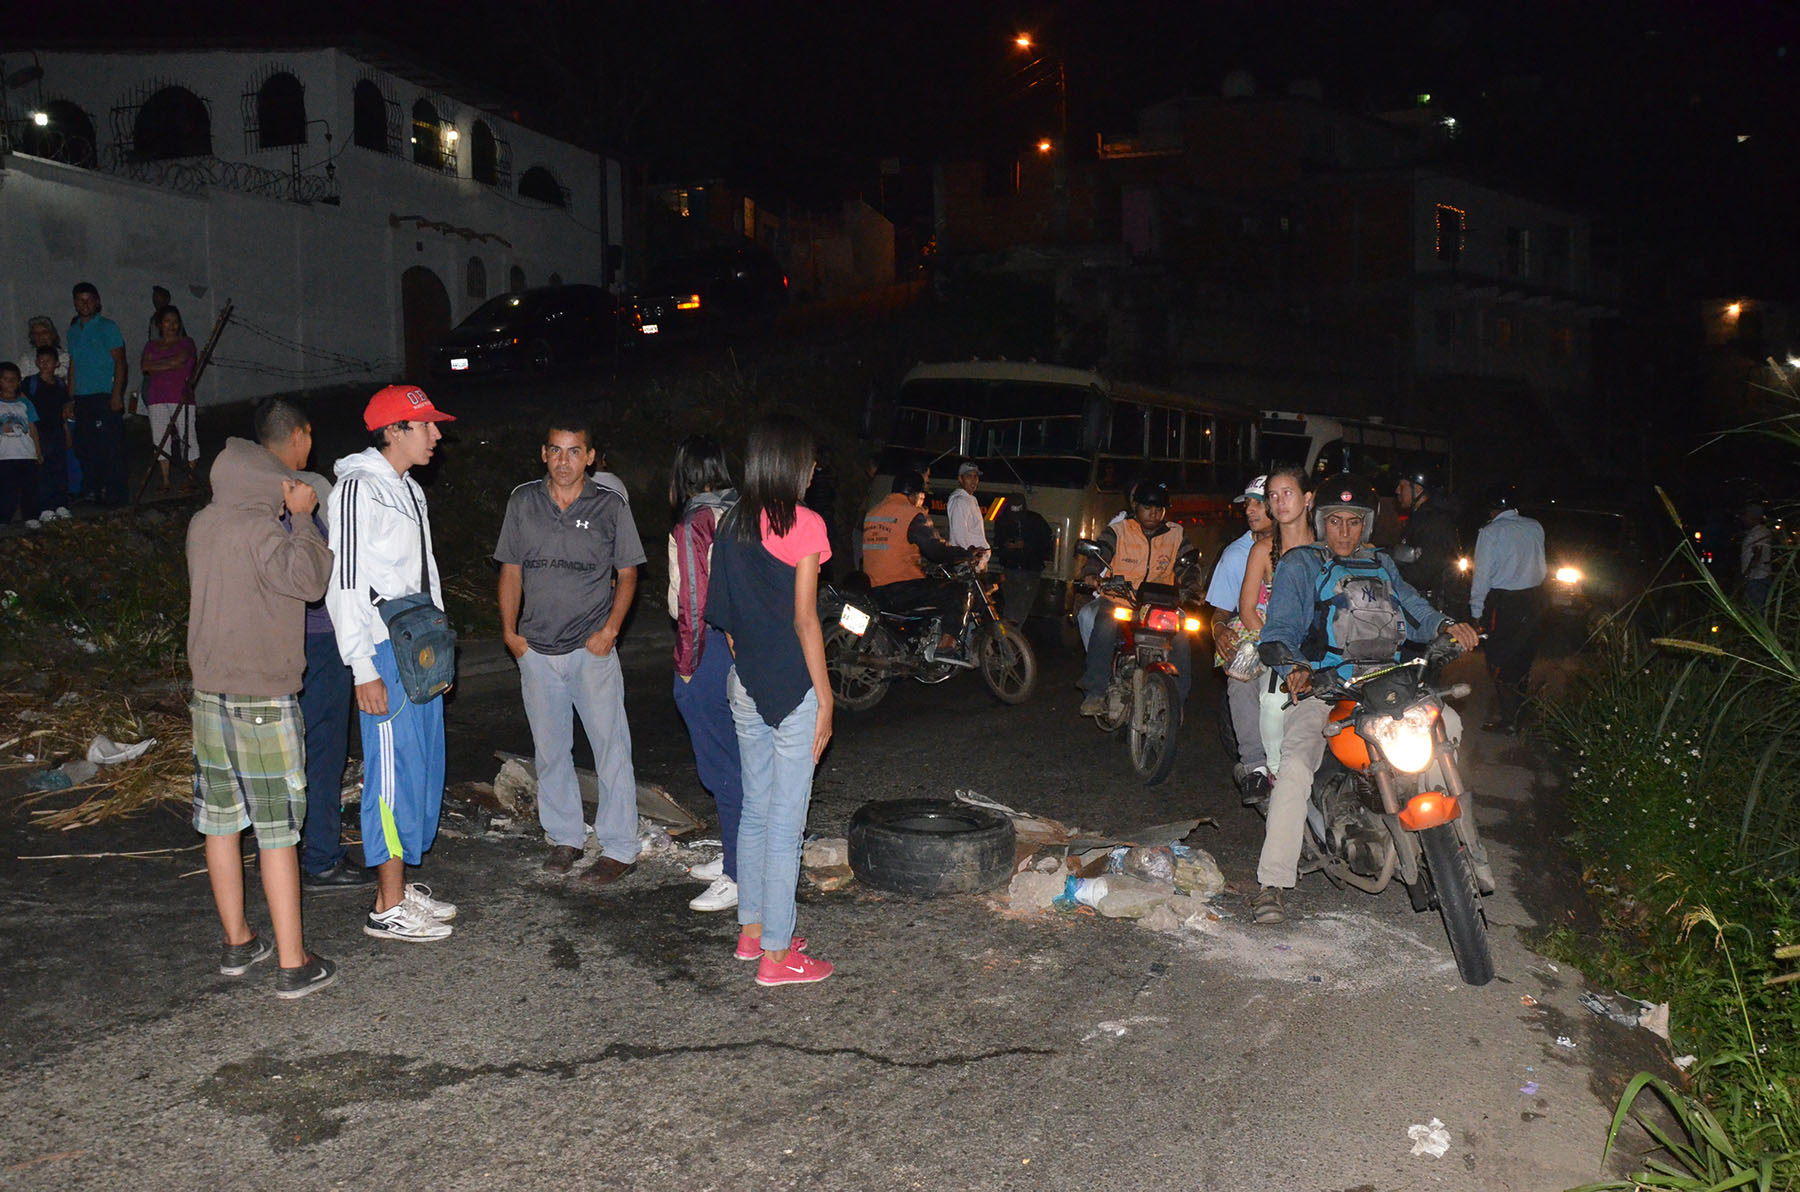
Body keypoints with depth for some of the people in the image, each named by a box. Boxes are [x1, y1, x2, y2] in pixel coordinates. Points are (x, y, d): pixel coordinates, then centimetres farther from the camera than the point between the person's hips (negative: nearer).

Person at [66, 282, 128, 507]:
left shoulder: (107, 327, -1)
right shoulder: (73, 331, 17)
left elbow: (119, 361, -6)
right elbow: (73, 366, 21)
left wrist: (117, 394, -15)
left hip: (105, 396, -6)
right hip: (82, 398, 6)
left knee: (111, 446, -6)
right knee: (85, 446, 7)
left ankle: (114, 493, -3)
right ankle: (92, 490, 15)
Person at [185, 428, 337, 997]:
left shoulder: (201, 526, 7)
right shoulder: (258, 529, -17)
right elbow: (308, 580, -20)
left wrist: (291, 516, 10)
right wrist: (302, 518, -10)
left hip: (210, 692, 8)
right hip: (263, 700, -8)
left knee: (221, 821, 15)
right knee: (277, 829, -3)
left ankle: (237, 943, 28)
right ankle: (293, 965, 3)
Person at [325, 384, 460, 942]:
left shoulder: (410, 489, 16)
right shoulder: (357, 489, -12)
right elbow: (344, 583, -16)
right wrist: (364, 669, -19)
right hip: (385, 654, -9)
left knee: (424, 767, 13)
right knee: (394, 771, -5)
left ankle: (401, 886, 25)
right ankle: (389, 908, 4)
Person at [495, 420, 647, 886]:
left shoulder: (609, 504, -2)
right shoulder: (523, 501, 5)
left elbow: (627, 573, 3)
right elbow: (511, 569, 11)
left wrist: (610, 629, -8)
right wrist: (509, 630, 4)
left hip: (592, 648, -3)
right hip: (536, 649, 3)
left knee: (611, 748, -2)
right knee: (550, 748, 12)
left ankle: (619, 848, 7)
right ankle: (565, 837, 26)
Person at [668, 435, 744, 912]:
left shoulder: (691, 527, -15)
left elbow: (693, 604, -17)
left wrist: (686, 665, -7)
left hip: (711, 653, -8)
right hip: (746, 648, 8)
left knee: (723, 767, 0)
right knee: (737, 761, 18)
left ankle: (739, 878, 7)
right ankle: (735, 857, 31)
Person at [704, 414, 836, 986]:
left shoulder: (732, 525, 6)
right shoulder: (803, 524, -13)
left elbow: (725, 614, 9)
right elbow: (804, 620, -14)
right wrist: (825, 697, -9)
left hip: (745, 684, 7)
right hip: (793, 687, -7)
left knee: (755, 810, 18)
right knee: (785, 822, 1)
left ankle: (751, 930, 29)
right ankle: (776, 954, 8)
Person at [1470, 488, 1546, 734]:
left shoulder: (1490, 532, -12)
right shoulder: (1535, 527, 5)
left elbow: (1482, 574, -11)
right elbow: (1540, 566, 12)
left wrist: (1476, 610, -5)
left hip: (1504, 602, -6)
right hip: (1534, 598, 6)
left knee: (1500, 659, 0)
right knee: (1524, 655, 17)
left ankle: (1508, 717, 0)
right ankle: (1519, 706, 30)